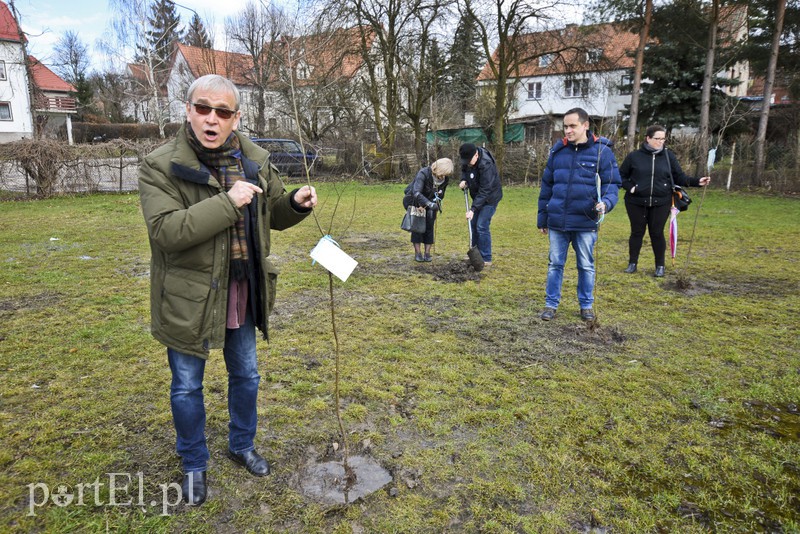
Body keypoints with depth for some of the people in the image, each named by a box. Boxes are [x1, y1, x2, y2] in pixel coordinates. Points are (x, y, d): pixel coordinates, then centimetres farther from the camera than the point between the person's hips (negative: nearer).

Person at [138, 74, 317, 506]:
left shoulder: (255, 161, 1)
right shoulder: (161, 166, -14)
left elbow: (275, 215, 11)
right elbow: (164, 230, -26)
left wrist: (296, 204, -11)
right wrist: (227, 203, -31)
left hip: (243, 295, 5)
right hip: (188, 300, -4)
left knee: (246, 376, 20)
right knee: (187, 386, 12)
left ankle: (242, 446, 45)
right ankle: (194, 465, 37)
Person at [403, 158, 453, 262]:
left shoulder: (445, 179, -15)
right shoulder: (423, 173, -33)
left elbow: (441, 195, 2)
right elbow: (416, 193, -45)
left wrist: (436, 203, -16)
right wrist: (430, 204, -56)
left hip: (430, 203, 4)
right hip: (413, 201, -4)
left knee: (429, 225, -6)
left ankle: (427, 252, 0)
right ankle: (418, 252, -3)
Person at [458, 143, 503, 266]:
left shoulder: (486, 165, -33)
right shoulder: (467, 159, -10)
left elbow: (484, 191, -32)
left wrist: (473, 209, -33)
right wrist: (464, 180, -10)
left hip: (490, 197, -8)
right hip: (478, 195, 8)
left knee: (482, 226, -12)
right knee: (473, 224, 14)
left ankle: (486, 259, -2)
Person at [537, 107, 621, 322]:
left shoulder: (602, 151, -4)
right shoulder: (557, 151, 5)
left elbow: (612, 183, -3)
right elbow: (546, 186, 10)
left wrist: (606, 203, -25)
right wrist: (542, 218, 11)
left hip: (586, 222, -2)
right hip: (557, 222, 2)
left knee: (586, 266, 11)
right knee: (555, 264, 10)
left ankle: (586, 305, 26)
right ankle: (551, 304, 22)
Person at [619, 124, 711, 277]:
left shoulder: (669, 156, 2)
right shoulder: (634, 156, -3)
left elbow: (680, 177, 4)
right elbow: (621, 175, 6)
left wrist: (697, 182, -9)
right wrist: (629, 187, -8)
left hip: (661, 203, 1)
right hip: (636, 202, -1)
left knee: (657, 233, 6)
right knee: (637, 232, 9)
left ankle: (660, 266, 19)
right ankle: (632, 263, 22)